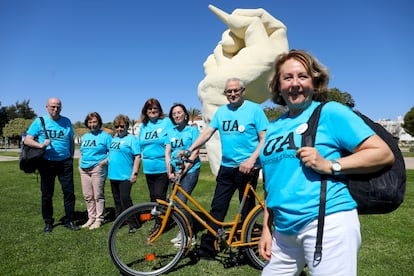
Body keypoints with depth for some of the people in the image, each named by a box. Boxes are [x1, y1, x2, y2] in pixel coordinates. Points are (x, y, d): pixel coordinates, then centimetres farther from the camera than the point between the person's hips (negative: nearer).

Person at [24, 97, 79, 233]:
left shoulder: (66, 122, 7)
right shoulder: (39, 121, 0)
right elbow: (27, 140, -4)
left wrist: (71, 157, 6)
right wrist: (41, 145, -22)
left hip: (65, 162, 1)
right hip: (47, 163, -1)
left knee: (69, 192, 1)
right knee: (47, 194, 9)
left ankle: (69, 220, 13)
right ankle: (48, 222, 23)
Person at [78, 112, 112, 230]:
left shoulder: (105, 136, -1)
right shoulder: (85, 136, 19)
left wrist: (103, 162, -16)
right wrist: (80, 164, 13)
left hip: (97, 168, -6)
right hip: (84, 169, 7)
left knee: (98, 196, -2)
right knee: (87, 196, 10)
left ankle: (99, 219, 8)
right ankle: (91, 218, 21)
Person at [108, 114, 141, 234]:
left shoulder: (131, 138, -8)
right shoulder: (113, 139, 14)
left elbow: (137, 156, -13)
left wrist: (134, 173, -18)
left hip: (125, 176, -7)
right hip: (113, 175, 7)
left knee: (125, 199, -9)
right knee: (117, 200, 16)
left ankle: (133, 224, 4)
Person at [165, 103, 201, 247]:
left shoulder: (193, 130, 0)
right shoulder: (171, 132, 13)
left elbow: (195, 152, -7)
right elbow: (167, 153, 8)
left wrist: (184, 169, -14)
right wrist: (170, 172, -3)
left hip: (190, 170, -5)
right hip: (175, 171, 5)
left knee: (179, 203, -13)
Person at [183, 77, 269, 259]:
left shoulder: (254, 109, -4)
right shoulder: (221, 111, 10)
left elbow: (264, 138, -8)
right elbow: (207, 132, 7)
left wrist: (252, 159, -21)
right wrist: (189, 150, -5)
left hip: (247, 168, -4)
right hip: (226, 167, 5)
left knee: (247, 210, 8)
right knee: (217, 208, 6)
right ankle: (207, 248, 14)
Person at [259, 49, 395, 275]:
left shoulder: (331, 112, -4)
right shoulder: (273, 128, 12)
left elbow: (384, 153, -9)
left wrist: (330, 165, -18)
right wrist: (266, 228, 15)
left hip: (328, 223, -6)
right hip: (284, 230, 6)